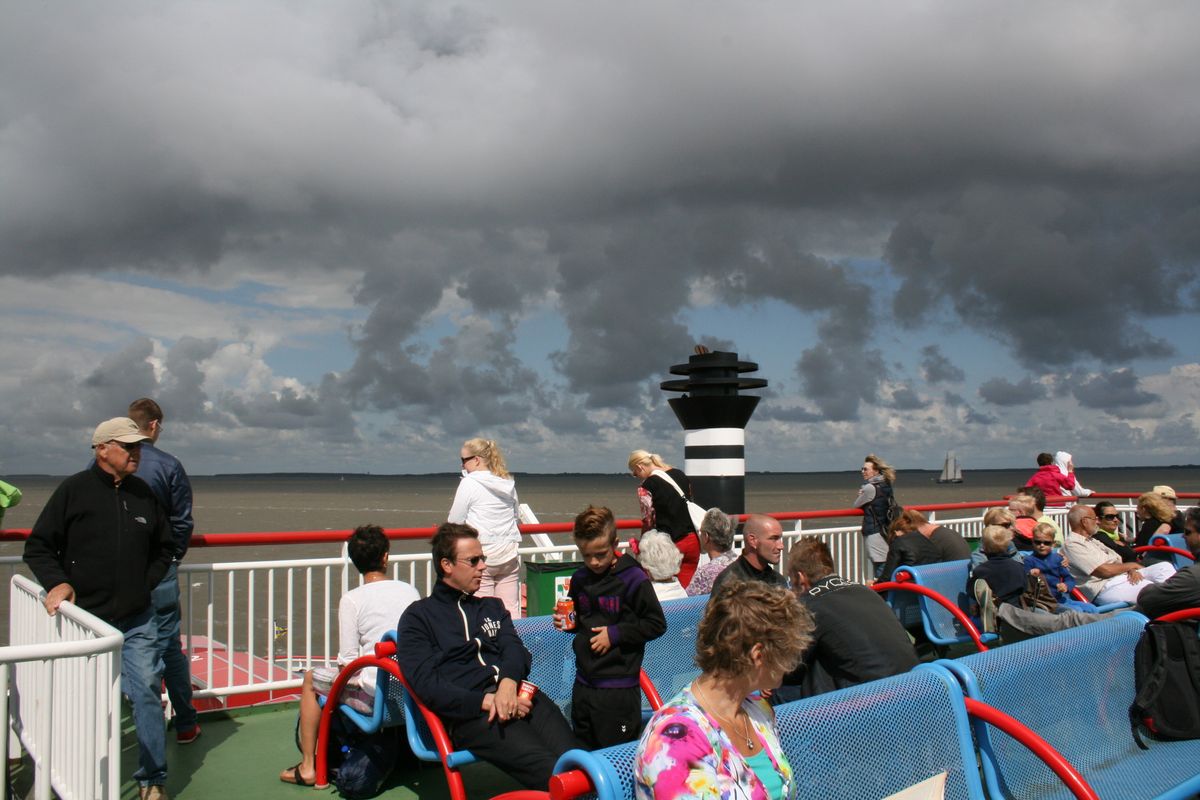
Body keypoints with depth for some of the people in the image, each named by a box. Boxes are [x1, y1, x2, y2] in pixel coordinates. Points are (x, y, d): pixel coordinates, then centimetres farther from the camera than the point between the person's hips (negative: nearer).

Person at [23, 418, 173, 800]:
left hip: (137, 621, 3)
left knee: (147, 693, 0)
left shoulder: (144, 493, 7)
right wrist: (58, 582, -15)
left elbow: (163, 549, 18)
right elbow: (38, 546, -2)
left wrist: (145, 584, 5)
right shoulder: (74, 489, -5)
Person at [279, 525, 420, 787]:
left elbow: (348, 661, -9)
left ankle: (308, 766, 24)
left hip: (374, 696, -5)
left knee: (311, 680, 21)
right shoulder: (410, 591, 4)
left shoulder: (352, 599, -8)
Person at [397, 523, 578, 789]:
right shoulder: (418, 616, 14)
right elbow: (425, 683, 0)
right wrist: (486, 701, -12)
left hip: (516, 695, 5)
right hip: (467, 713, -4)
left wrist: (509, 682, -12)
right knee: (554, 773, -30)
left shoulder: (492, 607, 30)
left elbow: (515, 649, 12)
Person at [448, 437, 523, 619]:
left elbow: (454, 521, -6)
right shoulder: (508, 483, 9)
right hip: (509, 555, 6)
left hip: (481, 555, -6)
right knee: (511, 609, 8)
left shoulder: (469, 483, -8)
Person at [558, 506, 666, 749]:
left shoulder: (633, 579, -12)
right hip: (583, 682, 6)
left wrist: (615, 634, -14)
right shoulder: (579, 579, 6)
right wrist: (566, 621, 2)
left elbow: (656, 624, -10)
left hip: (620, 687, -6)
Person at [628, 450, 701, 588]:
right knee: (686, 589, 9)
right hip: (693, 540, 6)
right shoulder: (680, 474, 10)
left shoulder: (647, 487, -10)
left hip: (670, 544, -6)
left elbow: (648, 522, -6)